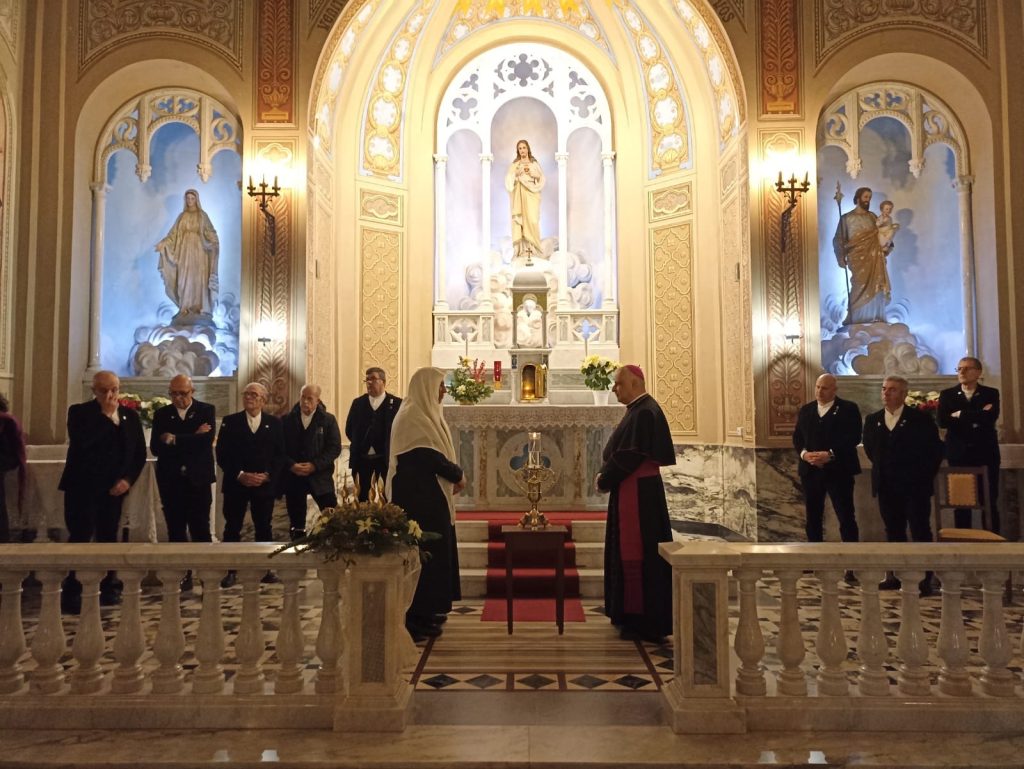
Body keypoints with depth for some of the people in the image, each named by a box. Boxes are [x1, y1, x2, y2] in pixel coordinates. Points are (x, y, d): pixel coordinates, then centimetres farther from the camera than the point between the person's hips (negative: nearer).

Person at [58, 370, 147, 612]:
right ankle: (72, 594, -2)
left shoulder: (130, 415, 7)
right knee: (80, 538, -7)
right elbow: (80, 444, -22)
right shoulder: (79, 411, -4)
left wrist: (128, 479, -5)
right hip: (83, 486, -3)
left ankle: (109, 588, 16)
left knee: (108, 538, 8)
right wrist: (107, 417, -18)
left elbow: (140, 453, 9)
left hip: (114, 487, 4)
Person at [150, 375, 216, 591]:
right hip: (171, 481, 3)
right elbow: (155, 447, -4)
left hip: (198, 480, -3)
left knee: (201, 531, -1)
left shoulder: (206, 410, 1)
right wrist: (192, 439, -14)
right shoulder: (161, 414, 7)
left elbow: (207, 439, -14)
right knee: (176, 532, 7)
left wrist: (174, 439, -12)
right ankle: (182, 576, 16)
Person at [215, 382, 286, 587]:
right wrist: (240, 475, -13)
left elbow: (280, 455, 3)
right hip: (235, 484, 0)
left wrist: (267, 476, -11)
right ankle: (232, 571, 11)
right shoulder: (230, 422, 3)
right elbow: (222, 454, -2)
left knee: (264, 527, 7)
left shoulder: (274, 423, 6)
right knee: (232, 528, 2)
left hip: (265, 484, 1)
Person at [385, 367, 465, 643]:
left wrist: (452, 475, 3)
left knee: (432, 550, 15)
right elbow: (430, 456, -21)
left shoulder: (425, 414, 15)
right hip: (419, 496, -10)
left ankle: (426, 610, 25)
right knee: (424, 551, -5)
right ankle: (416, 618, 4)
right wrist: (457, 475, -9)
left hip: (429, 495, 10)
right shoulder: (413, 416, -16)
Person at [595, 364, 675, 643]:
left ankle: (644, 622, 6)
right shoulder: (638, 410, 13)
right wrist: (606, 476, 6)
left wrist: (604, 480, -8)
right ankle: (632, 615, 25)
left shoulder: (643, 413, -18)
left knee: (636, 553, -3)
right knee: (629, 552, 15)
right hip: (631, 491, 10)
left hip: (638, 493, -10)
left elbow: (629, 456, -21)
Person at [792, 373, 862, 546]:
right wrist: (804, 453, -10)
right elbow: (797, 437, 10)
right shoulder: (805, 409, 13)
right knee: (813, 517, 10)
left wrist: (831, 454, -21)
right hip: (810, 471, 4)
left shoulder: (849, 408, -2)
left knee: (846, 517, 0)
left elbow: (854, 437, -12)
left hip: (838, 470, -4)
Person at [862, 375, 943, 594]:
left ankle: (924, 580, 3)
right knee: (893, 532, 10)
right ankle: (896, 575, 18)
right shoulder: (873, 420, 7)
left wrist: (925, 476, -3)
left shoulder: (920, 419, -6)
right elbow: (869, 447, 21)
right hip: (887, 487, 5)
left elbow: (936, 449, -3)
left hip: (915, 486, -5)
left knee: (920, 532, -1)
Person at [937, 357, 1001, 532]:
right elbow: (942, 421, -9)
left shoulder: (991, 394, 3)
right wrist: (976, 417, -12)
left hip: (986, 454, -1)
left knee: (989, 501, 3)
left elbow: (990, 418, -16)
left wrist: (960, 415, -10)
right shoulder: (947, 394, 6)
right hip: (959, 454, 1)